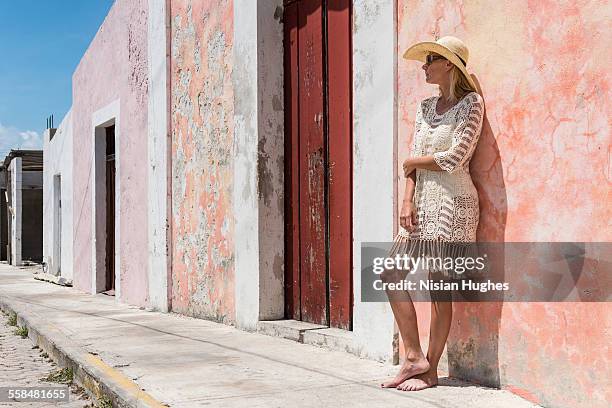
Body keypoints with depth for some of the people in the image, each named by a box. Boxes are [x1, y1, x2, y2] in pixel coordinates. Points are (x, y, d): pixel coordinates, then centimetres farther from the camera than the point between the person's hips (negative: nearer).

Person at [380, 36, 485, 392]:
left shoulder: (471, 103, -6)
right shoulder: (426, 107, 15)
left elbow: (455, 158, -15)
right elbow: (414, 160, 11)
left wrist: (413, 162, -2)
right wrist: (408, 200, -2)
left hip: (452, 203, -8)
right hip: (423, 202, 8)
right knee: (392, 274, 0)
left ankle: (430, 370, 7)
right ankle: (414, 358, 8)